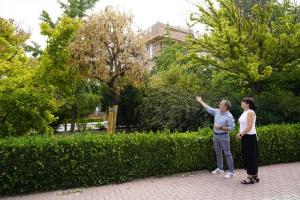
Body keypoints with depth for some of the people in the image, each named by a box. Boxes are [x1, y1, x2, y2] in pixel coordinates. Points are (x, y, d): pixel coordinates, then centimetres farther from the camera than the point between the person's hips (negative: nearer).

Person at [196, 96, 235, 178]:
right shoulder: (217, 111, 4)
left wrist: (220, 127, -22)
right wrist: (201, 101, 18)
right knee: (218, 153, 16)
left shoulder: (229, 116, -16)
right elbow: (208, 108, 13)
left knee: (227, 154, -1)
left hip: (224, 136, -7)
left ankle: (231, 171, 7)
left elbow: (231, 128, -18)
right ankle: (220, 168, 30)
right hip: (215, 135, 7)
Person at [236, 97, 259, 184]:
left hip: (250, 137, -9)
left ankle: (250, 177, 8)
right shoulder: (245, 112, 12)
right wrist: (240, 133, 6)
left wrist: (241, 134, -16)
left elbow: (249, 126, -20)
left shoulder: (250, 112, -15)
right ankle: (255, 176, 26)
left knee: (251, 157, -1)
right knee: (247, 156, 14)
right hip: (245, 137, 9)